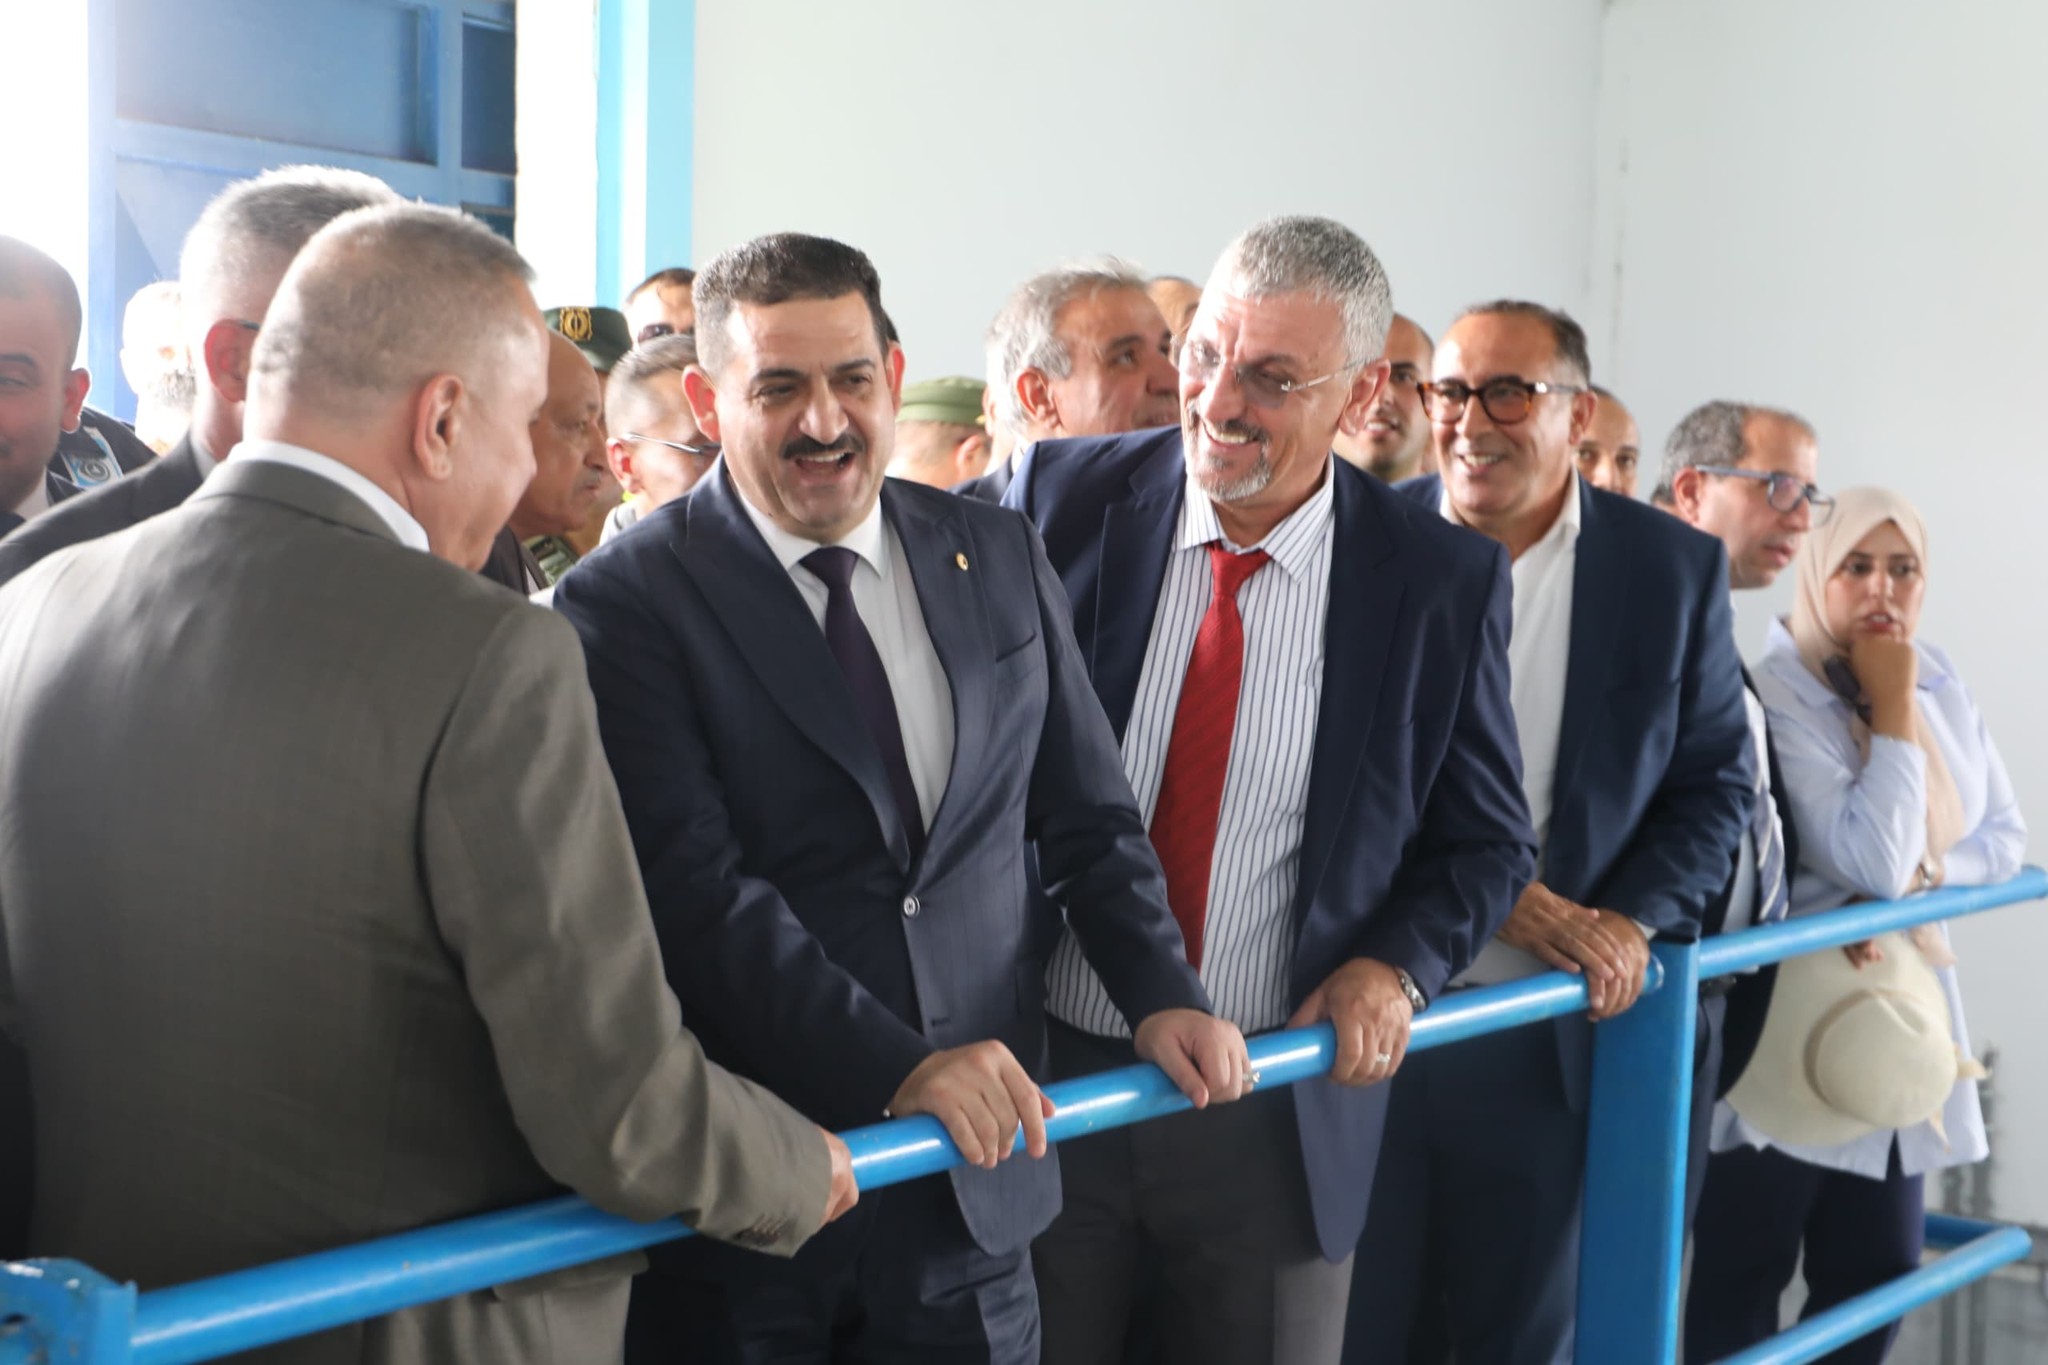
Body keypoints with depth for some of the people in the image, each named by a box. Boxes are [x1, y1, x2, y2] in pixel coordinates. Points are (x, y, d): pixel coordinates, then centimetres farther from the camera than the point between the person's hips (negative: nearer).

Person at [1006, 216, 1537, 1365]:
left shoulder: (1446, 581, -6)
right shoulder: (1064, 498, -6)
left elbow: (1488, 844, 6)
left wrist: (1395, 967, -12)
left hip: (1281, 1117, 0)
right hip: (1045, 1083, 0)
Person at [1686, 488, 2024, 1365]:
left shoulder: (1940, 685, 7)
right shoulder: (1777, 692, -17)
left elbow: (2005, 836, 8)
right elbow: (1870, 865, -22)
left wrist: (1922, 877, -11)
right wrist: (1891, 708, -18)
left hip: (1900, 1005, 7)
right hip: (1786, 1026, -7)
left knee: (1881, 1271, 12)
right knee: (1742, 1282, 3)